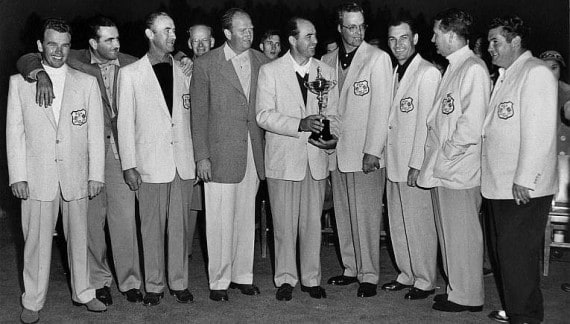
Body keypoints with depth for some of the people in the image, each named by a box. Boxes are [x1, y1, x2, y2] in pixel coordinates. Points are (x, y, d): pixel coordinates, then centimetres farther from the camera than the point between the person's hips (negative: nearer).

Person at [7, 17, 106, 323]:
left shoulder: (87, 82, 6)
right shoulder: (19, 82, 4)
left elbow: (95, 132, 5)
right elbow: (14, 132, 3)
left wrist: (96, 174, 0)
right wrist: (17, 176, -3)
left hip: (76, 174, 1)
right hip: (37, 176, -1)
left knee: (79, 237, 9)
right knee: (36, 240, 3)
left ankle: (83, 292, 25)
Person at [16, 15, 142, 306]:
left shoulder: (131, 65, 3)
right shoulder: (75, 62, -2)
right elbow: (26, 60, -4)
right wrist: (41, 74, -25)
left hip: (121, 152, 0)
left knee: (125, 219, 1)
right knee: (91, 219, 9)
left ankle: (130, 280, 15)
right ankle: (98, 280, 24)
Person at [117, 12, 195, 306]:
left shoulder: (183, 73, 12)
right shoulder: (130, 73, 3)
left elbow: (189, 119, 14)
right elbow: (125, 122, 1)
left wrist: (197, 159, 9)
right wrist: (128, 165, -4)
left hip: (183, 163, 3)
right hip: (150, 164, -3)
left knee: (179, 226, 6)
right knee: (152, 228, 2)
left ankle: (179, 283, 17)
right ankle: (154, 286, 14)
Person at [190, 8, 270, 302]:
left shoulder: (261, 61, 8)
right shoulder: (206, 64, -3)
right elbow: (198, 114, -2)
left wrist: (267, 150, 5)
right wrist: (201, 156, -7)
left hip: (254, 153, 4)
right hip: (220, 155, -4)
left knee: (246, 218, 11)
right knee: (220, 221, 0)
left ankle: (242, 275, 23)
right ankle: (219, 281, 13)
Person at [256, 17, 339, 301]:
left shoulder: (326, 72, 9)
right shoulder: (270, 71, -1)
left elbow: (332, 114, 9)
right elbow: (264, 115, -9)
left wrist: (332, 138, -12)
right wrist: (300, 124, -20)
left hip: (316, 159, 3)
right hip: (283, 159, -2)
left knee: (313, 222, 7)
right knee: (284, 224, 4)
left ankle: (311, 278, 20)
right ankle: (285, 279, 18)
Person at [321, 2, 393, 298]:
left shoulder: (378, 58, -4)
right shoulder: (327, 61, 11)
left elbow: (380, 107, -9)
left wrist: (372, 151, -14)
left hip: (366, 152, -5)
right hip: (337, 151, 5)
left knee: (366, 215, -3)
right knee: (343, 214, 10)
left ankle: (369, 275, 6)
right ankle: (351, 268, 22)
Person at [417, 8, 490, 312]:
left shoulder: (473, 69, -14)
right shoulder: (453, 68, 14)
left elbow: (471, 126, -20)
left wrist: (445, 154, -13)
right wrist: (433, 158, 12)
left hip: (459, 170, -9)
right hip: (442, 168, 9)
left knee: (461, 234, 2)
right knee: (449, 233, 16)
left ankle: (466, 296, 14)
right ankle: (456, 288, 27)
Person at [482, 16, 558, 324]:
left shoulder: (535, 73, -10)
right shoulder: (505, 76, 19)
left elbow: (539, 132, -18)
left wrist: (524, 180, -21)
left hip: (523, 190, -9)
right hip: (499, 186, 9)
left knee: (517, 256, -4)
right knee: (503, 253, 15)